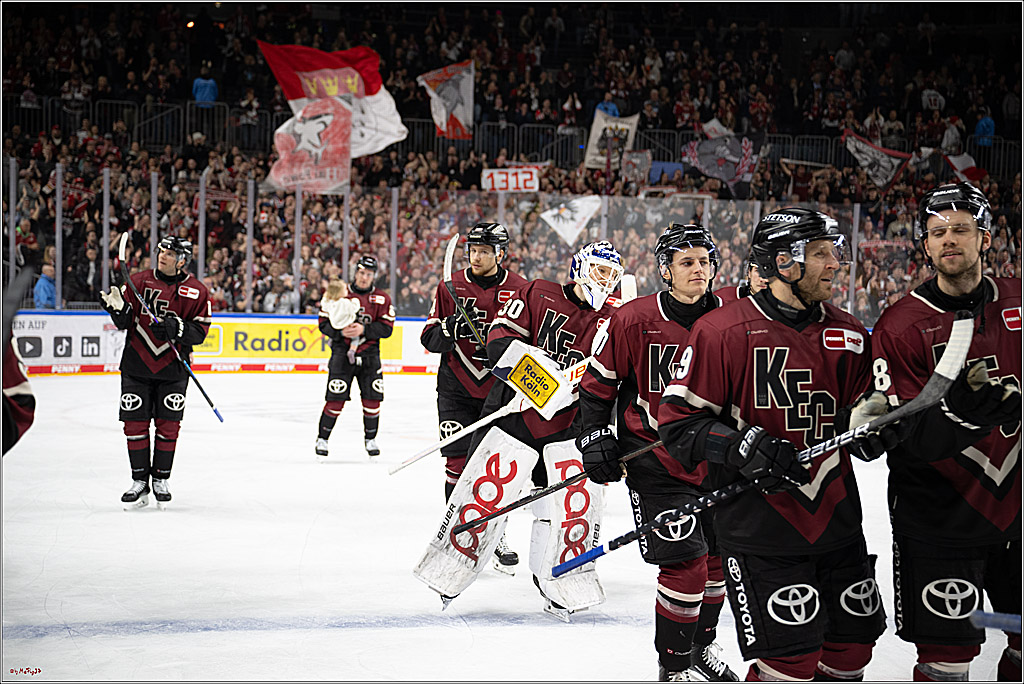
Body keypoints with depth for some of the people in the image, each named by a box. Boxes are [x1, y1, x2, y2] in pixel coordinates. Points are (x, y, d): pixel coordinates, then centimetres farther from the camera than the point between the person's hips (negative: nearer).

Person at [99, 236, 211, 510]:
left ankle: (161, 480, 17)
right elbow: (124, 322, 2)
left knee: (168, 425, 2)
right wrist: (118, 307, -20)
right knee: (135, 424, 1)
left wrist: (176, 328, -22)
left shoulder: (197, 291, -3)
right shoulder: (139, 281, 1)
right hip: (136, 366, 1)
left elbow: (200, 331, -4)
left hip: (172, 368, -1)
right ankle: (139, 482, 12)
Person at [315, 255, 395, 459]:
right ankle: (322, 439, 8)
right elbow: (324, 323, 0)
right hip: (342, 351, -2)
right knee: (336, 399, -7)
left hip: (369, 353, 2)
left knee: (373, 397, -1)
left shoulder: (382, 299, 2)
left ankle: (370, 439, 18)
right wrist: (341, 331, -18)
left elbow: (386, 328, -4)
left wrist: (363, 329, -18)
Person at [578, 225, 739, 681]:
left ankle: (700, 646, 36)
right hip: (654, 460, -5)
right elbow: (598, 382, -2)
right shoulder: (633, 320, -13)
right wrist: (594, 437, -7)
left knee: (717, 558, 13)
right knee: (686, 562, -12)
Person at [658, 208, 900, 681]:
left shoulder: (849, 335, 8)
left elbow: (864, 410, 17)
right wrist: (743, 448, -22)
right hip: (759, 529, -6)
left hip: (835, 517, 6)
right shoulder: (723, 331, -9)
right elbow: (678, 421, -9)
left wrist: (870, 422, -7)